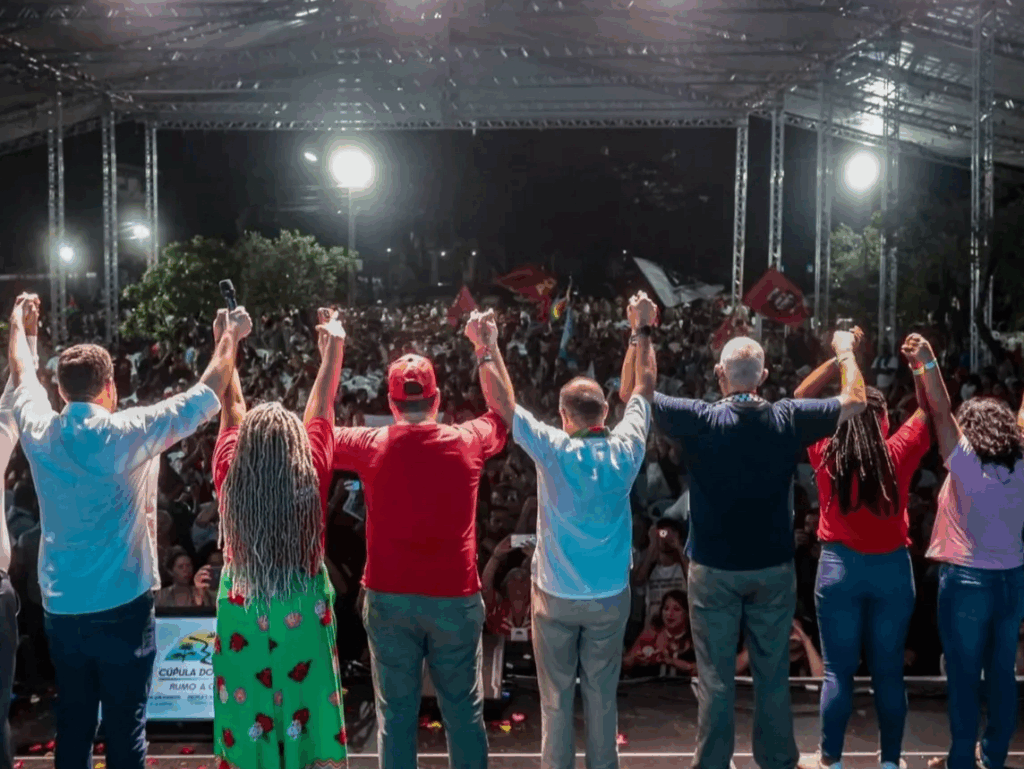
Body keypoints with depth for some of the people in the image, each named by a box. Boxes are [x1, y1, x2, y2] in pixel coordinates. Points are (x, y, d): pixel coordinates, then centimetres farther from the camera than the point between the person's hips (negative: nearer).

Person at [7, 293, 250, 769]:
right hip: (122, 606, -5)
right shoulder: (127, 433, -14)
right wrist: (231, 337, 9)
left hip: (61, 609, 5)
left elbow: (22, 377, 20)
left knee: (72, 727, 14)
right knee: (125, 730, 3)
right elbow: (205, 396, -5)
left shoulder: (38, 433, -2)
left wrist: (18, 323, 37)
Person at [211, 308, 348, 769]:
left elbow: (231, 409, -1)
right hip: (303, 611, -1)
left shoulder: (229, 477, -14)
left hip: (241, 610, 1)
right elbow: (321, 409, -5)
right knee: (309, 711, 11)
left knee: (245, 718, 12)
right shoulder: (312, 476, -17)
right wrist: (333, 350, 9)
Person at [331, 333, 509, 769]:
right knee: (464, 710, 13)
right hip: (455, 597, 0)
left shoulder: (371, 446, -6)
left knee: (395, 712, 11)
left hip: (388, 598, 1)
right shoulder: (467, 442, -6)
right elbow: (503, 411, 16)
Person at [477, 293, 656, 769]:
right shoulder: (624, 451, -10)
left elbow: (503, 405, -11)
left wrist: (486, 348, -7)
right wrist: (643, 331, 12)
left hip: (555, 596, -2)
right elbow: (644, 389, 3)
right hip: (610, 597, 2)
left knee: (556, 698, 11)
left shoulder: (552, 450, -17)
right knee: (602, 695, 14)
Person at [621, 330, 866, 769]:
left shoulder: (700, 420, -15)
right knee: (773, 674, 14)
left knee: (716, 677, 8)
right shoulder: (787, 419, -9)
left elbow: (632, 392, -6)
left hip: (714, 569, -2)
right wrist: (845, 349, 18)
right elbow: (855, 401, 4)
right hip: (773, 567, 2)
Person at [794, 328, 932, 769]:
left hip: (839, 566, 0)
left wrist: (840, 356, 2)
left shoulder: (826, 455, -6)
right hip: (892, 568, 0)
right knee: (889, 671, 10)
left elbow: (800, 397, 5)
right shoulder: (899, 454, -8)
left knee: (838, 670, 6)